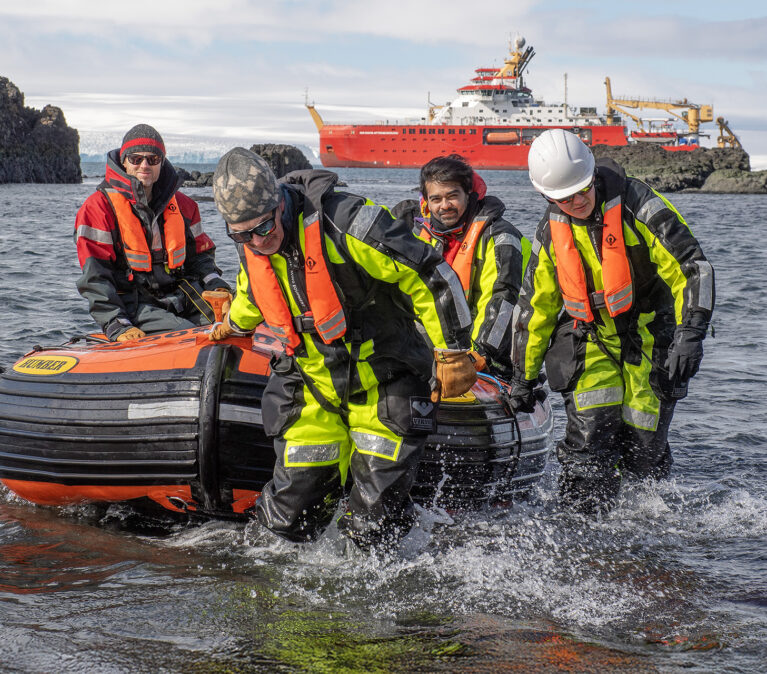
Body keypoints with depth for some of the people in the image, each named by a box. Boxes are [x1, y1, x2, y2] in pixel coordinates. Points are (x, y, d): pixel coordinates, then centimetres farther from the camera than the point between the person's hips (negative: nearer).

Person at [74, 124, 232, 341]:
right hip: (131, 305, -5)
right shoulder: (100, 207, -1)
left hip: (181, 297, 5)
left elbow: (200, 255, 25)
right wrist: (117, 326, -19)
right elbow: (94, 276, -8)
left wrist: (217, 287, 2)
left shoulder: (181, 205, 16)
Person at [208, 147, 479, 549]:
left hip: (382, 387, -5)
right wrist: (233, 327, 43)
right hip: (313, 388, 5)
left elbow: (430, 276, -20)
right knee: (290, 519, 1)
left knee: (374, 529, -8)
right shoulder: (251, 249, -4)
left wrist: (454, 354, -15)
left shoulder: (343, 222, -26)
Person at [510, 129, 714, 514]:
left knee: (643, 449, -1)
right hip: (589, 342, 3)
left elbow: (692, 267, -17)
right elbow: (535, 304, 9)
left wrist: (691, 332, -29)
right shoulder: (552, 231, -1)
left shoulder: (637, 205, -15)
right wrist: (523, 375, 11)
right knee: (590, 440, -14)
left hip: (650, 341, -2)